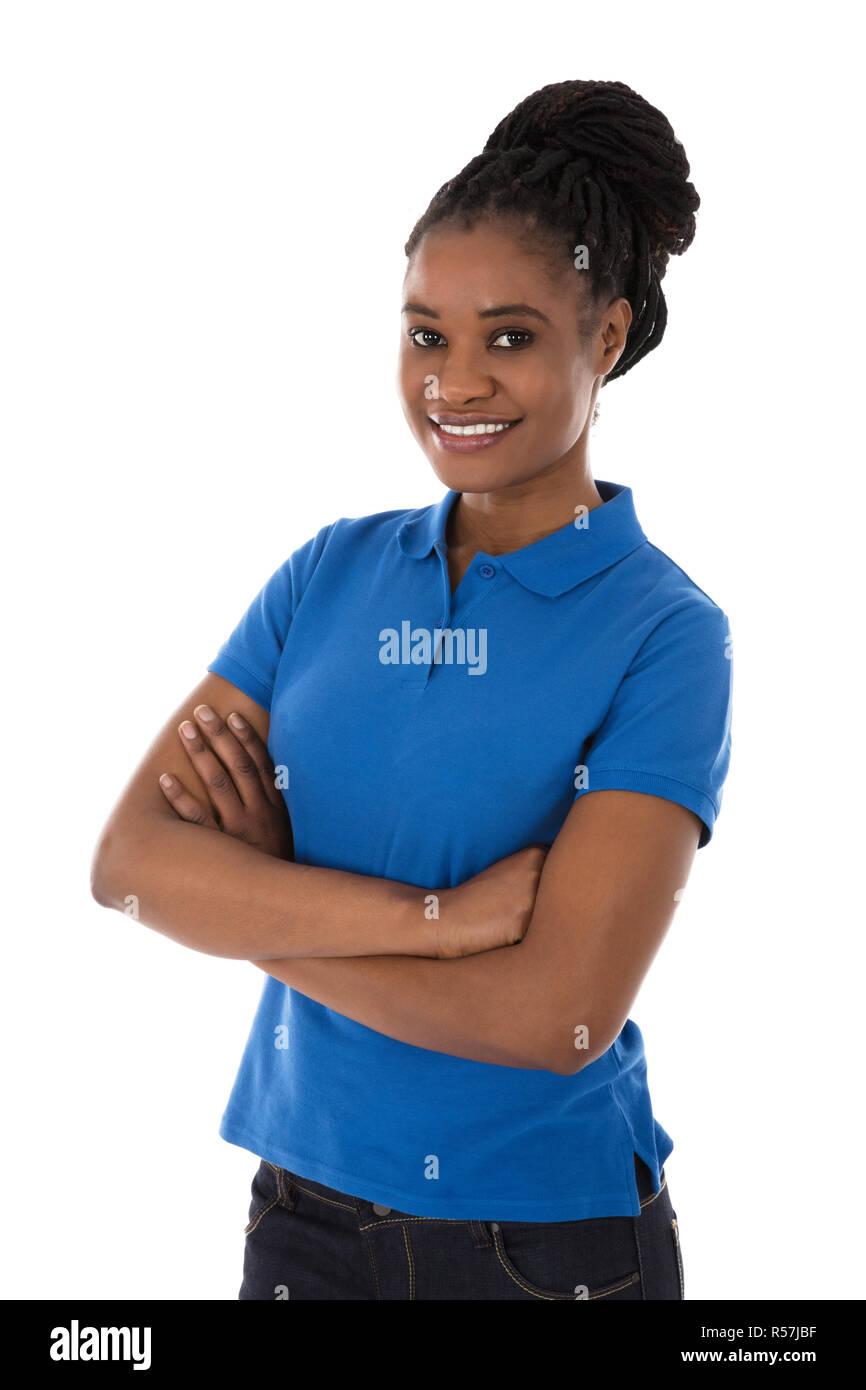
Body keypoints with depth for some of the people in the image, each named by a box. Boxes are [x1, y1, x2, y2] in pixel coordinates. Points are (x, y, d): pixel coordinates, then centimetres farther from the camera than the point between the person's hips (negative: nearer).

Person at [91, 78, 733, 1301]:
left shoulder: (667, 635, -13)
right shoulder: (333, 571, 0)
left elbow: (557, 1011, -22)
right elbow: (129, 859, -10)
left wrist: (250, 895, -13)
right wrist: (431, 913, -21)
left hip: (550, 1239, -3)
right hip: (305, 1214, 4)